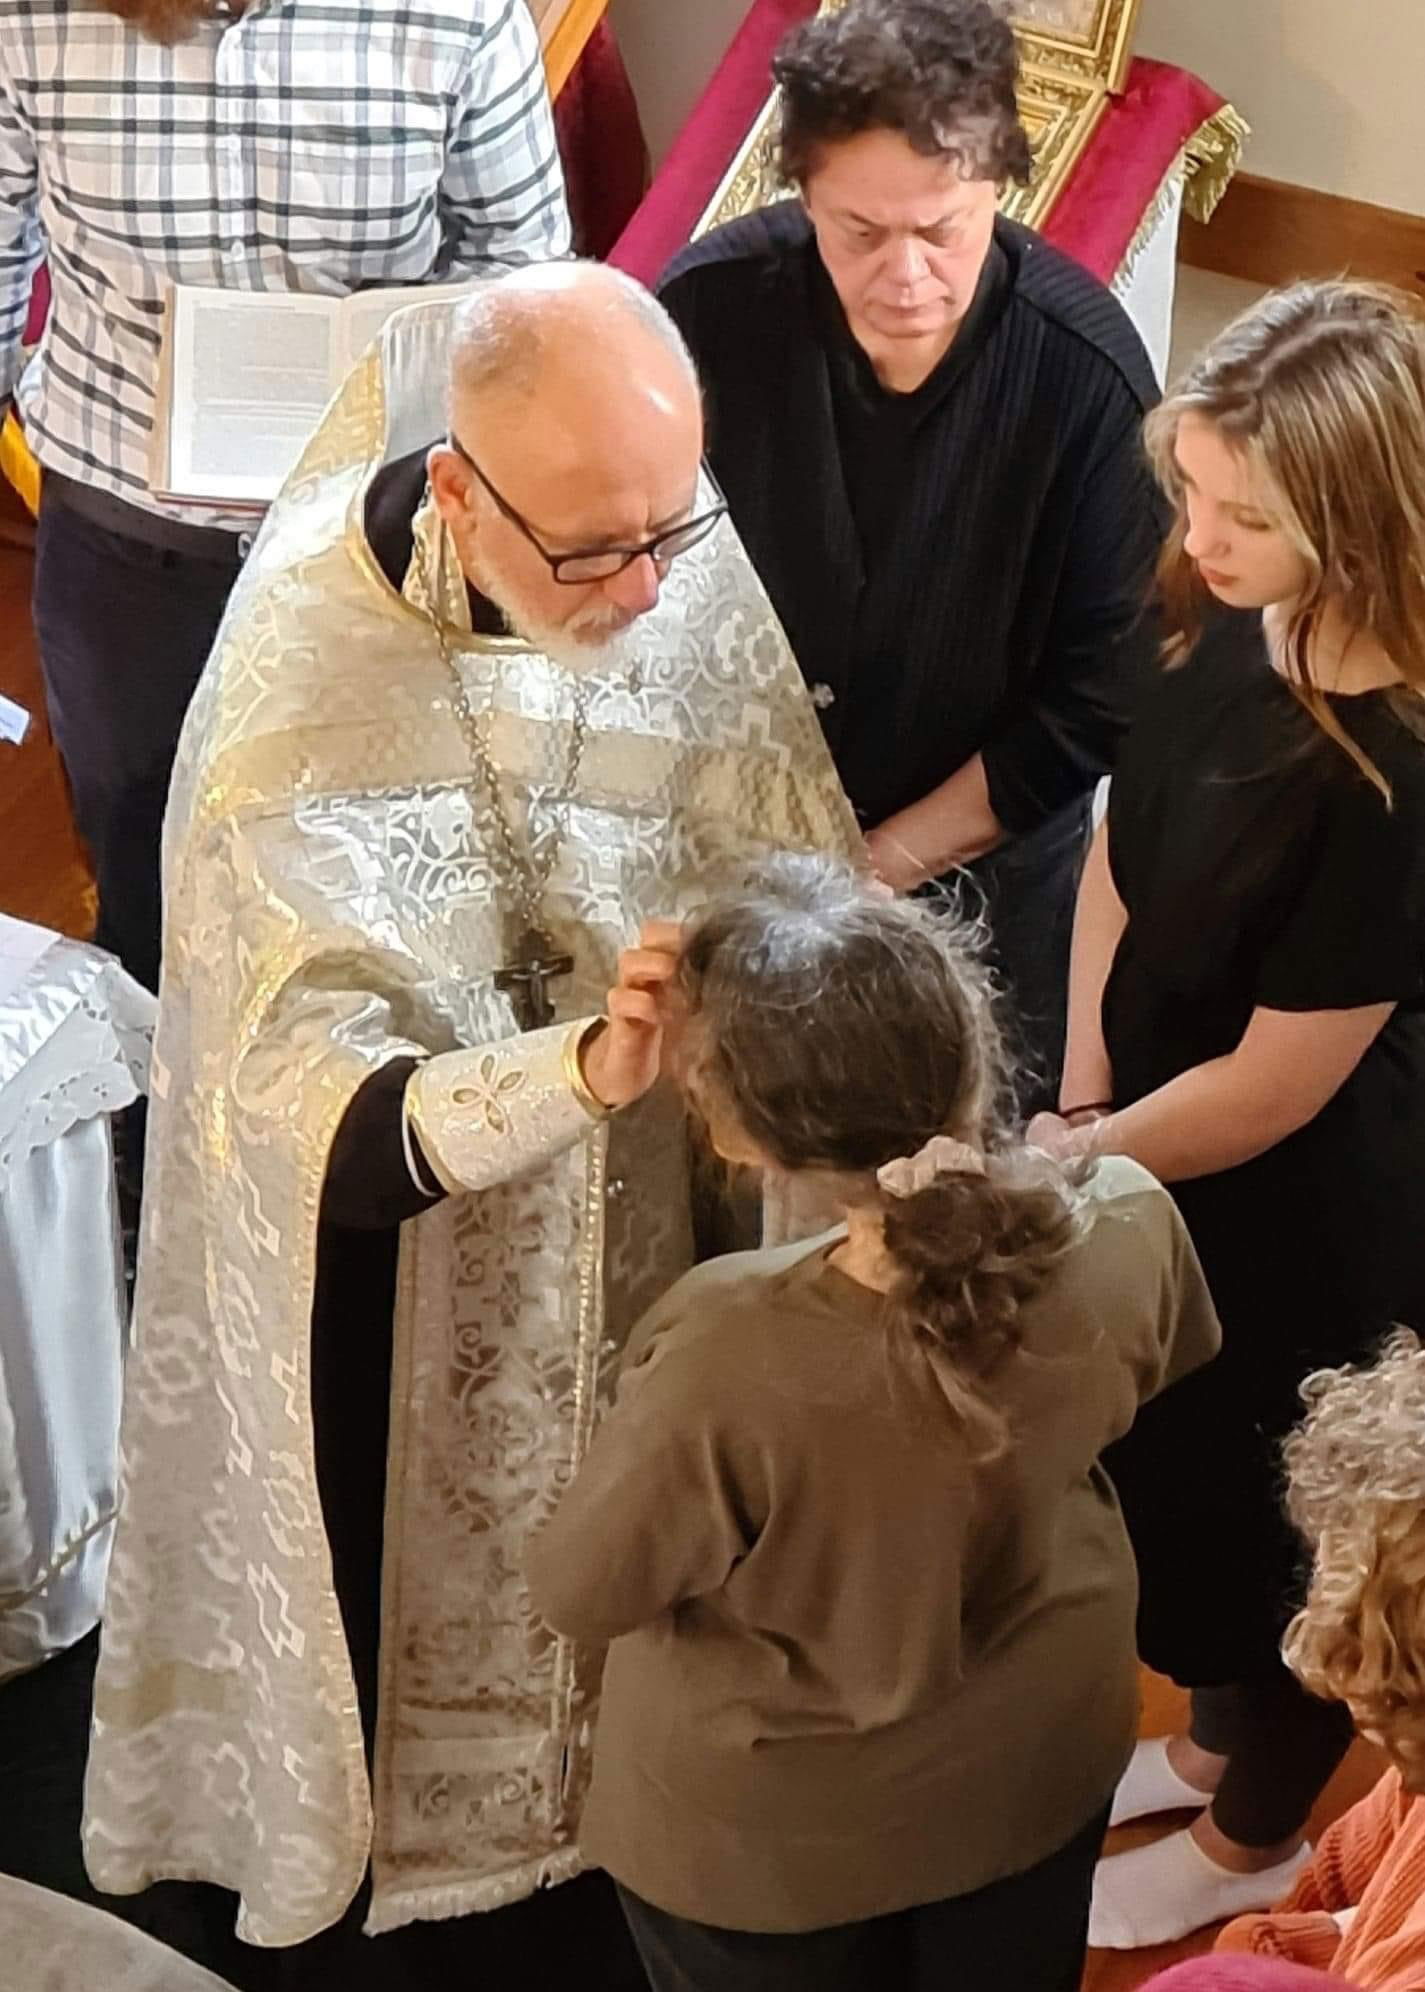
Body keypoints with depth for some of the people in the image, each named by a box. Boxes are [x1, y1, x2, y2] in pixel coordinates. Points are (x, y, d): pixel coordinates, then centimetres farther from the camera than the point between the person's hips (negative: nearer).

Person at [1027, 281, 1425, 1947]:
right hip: (1161, 1159, 7)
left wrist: (1057, 1166, -14)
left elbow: (1271, 1089, -26)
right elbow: (1121, 852, 0)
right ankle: (1207, 1747, 56)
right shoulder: (1227, 627, -14)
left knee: (1271, 1522, 18)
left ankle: (1252, 1841, 46)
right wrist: (1080, 1105, -6)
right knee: (1173, 1476, 28)